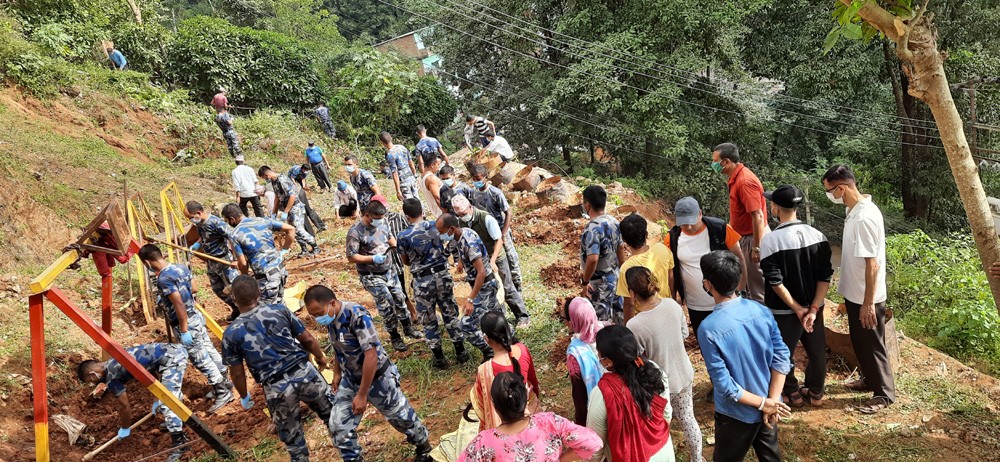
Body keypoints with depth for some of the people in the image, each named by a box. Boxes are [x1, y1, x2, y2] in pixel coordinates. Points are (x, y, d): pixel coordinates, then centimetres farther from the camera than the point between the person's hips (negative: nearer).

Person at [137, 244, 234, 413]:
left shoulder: (163, 279, -24)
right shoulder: (182, 268, 2)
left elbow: (179, 305, -27)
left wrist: (184, 331, -22)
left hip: (186, 324, -9)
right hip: (196, 316, 9)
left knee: (201, 361, 1)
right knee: (210, 351, 19)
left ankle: (222, 393, 7)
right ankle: (224, 383, 32)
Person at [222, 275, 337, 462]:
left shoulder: (231, 334, -7)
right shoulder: (280, 310, -4)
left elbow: (237, 373, 2)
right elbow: (308, 339, 4)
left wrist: (244, 397, 21)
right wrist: (320, 357, 24)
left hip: (276, 388, -1)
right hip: (305, 373, 2)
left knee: (292, 438, 19)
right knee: (332, 415, 24)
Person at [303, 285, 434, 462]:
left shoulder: (356, 315, -31)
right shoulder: (330, 318, -8)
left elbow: (371, 354, -30)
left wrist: (362, 394, -27)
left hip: (377, 378, -6)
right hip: (350, 379, 6)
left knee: (400, 416, 11)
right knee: (338, 425, 3)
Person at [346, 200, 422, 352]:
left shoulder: (382, 224, 0)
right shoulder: (355, 232, -20)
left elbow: (390, 237, 19)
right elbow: (351, 257, -19)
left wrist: (395, 245, -3)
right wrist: (372, 258, -27)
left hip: (389, 271, 6)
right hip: (372, 277, -6)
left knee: (399, 299, 14)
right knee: (386, 306, -3)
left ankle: (407, 328, 33)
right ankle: (395, 337, 13)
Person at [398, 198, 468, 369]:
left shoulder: (403, 236, -13)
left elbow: (406, 261, 3)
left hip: (422, 281, -3)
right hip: (443, 275, 3)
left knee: (428, 320, 12)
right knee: (451, 314, 16)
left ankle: (439, 358, 19)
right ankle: (461, 352, 25)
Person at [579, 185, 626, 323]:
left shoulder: (592, 229, -26)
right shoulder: (613, 221, 0)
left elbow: (592, 259, -35)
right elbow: (621, 247, 12)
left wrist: (585, 282, -23)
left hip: (599, 284, -8)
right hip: (615, 278, 8)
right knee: (620, 319, 21)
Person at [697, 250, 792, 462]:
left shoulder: (708, 329, -27)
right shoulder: (761, 311, -11)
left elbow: (725, 385, -24)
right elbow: (782, 359, -9)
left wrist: (763, 403, -14)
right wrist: (771, 401, -8)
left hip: (737, 414, -5)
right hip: (768, 408, 5)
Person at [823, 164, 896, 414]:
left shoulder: (864, 218, -27)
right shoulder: (856, 210, 3)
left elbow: (873, 264, -26)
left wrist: (868, 303, -23)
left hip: (867, 298, -9)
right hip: (855, 294, 9)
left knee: (872, 344, 6)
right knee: (859, 341, 23)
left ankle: (884, 393, 21)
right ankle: (869, 378, 41)